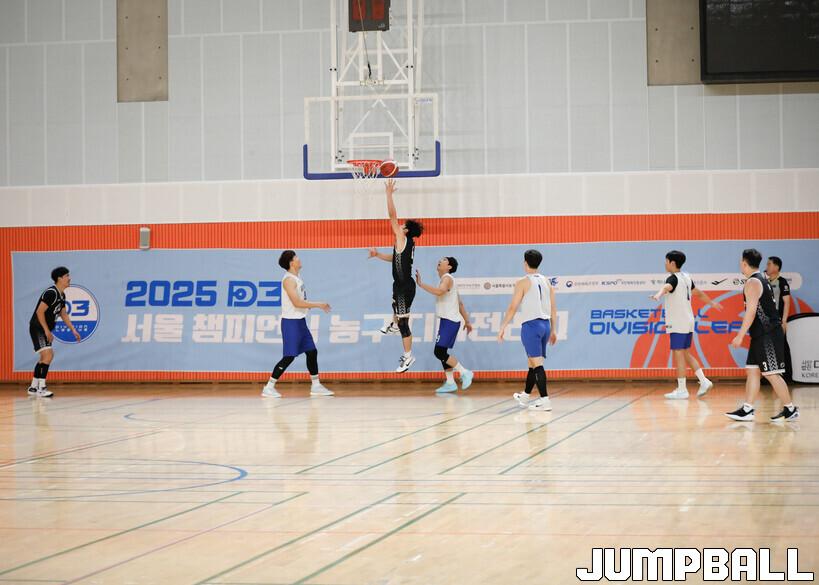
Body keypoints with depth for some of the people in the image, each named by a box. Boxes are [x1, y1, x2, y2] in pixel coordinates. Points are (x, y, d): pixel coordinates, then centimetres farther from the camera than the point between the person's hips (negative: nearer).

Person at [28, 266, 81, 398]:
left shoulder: (61, 295, 10)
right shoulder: (51, 293, -20)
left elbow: (63, 314, 21)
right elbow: (39, 312, -24)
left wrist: (73, 330, 15)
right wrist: (47, 331, -22)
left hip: (45, 330, 11)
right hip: (37, 328, -11)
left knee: (45, 357, 17)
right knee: (47, 354, -20)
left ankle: (33, 387, 26)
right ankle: (41, 387, -21)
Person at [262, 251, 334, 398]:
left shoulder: (296, 278, 12)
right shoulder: (289, 279, -17)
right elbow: (297, 302, -24)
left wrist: (318, 306, 13)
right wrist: (318, 305, -18)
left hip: (300, 321, 10)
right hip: (291, 322, -10)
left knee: (312, 352, 11)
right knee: (289, 356, -9)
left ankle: (316, 386, 18)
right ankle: (268, 388, -4)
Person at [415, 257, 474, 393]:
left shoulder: (447, 278, -11)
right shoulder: (446, 280, 21)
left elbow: (439, 291, -34)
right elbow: (460, 303, 24)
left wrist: (421, 284, -30)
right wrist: (467, 321, 26)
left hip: (449, 321, -10)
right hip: (448, 321, 10)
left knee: (439, 352, -13)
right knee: (442, 352, 10)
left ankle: (464, 373, -7)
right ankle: (450, 383, 12)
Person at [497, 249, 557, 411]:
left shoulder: (523, 283, -5)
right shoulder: (546, 282, 12)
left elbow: (512, 308, -8)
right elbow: (553, 309, 13)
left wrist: (502, 328, -2)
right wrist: (553, 331, 20)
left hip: (531, 325, -6)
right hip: (545, 324, 6)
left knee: (537, 363, -9)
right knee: (533, 362, 19)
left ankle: (545, 400, -16)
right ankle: (525, 396, 33)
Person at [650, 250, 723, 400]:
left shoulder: (673, 278, -12)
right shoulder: (686, 277, 14)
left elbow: (667, 287, -37)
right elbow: (698, 292, 29)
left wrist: (658, 295, -58)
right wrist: (712, 303, 45)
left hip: (678, 324, -9)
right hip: (687, 322, 9)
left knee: (678, 354, -5)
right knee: (686, 354, 16)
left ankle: (682, 390, -3)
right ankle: (704, 381, 10)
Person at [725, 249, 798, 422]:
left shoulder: (752, 283, -14)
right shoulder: (763, 281, 17)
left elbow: (751, 311, -21)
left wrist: (740, 336, -20)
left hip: (767, 336, -10)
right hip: (762, 336, 10)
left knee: (771, 374, -5)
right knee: (752, 370, 8)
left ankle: (790, 409, 1)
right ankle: (747, 410, 7)